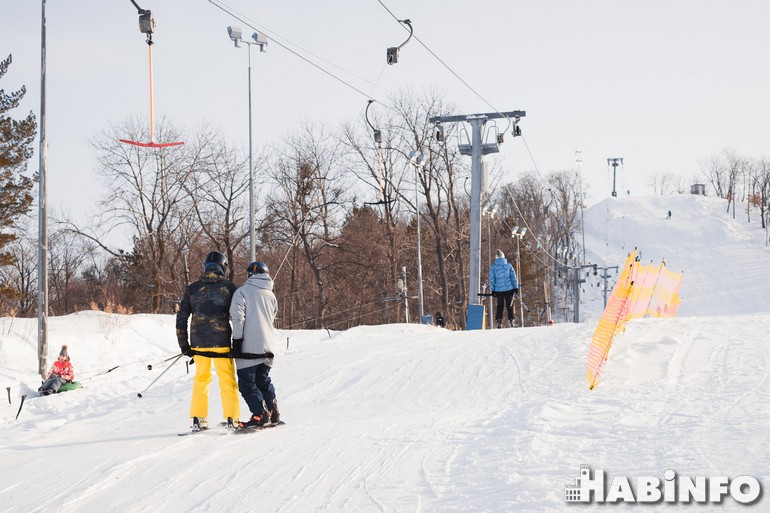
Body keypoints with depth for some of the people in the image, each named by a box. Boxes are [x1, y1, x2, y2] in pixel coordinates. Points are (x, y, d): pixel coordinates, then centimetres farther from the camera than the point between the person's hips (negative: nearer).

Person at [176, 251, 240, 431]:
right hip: (222, 342, -2)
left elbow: (181, 318, 5)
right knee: (227, 380, 7)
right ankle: (232, 418, 6)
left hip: (199, 343, 2)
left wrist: (184, 345, 11)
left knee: (201, 379, 14)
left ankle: (198, 419, 11)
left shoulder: (192, 288, 5)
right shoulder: (228, 286, -1)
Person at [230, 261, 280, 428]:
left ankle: (260, 415, -11)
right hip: (267, 346, 6)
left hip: (248, 346, -6)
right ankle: (273, 413, 15)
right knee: (264, 380, 18)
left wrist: (237, 340, -11)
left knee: (247, 383, -2)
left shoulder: (243, 291, -4)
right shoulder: (271, 295, 15)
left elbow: (238, 316, -14)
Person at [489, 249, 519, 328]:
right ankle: (510, 320, 1)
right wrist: (516, 287, 5)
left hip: (498, 290, 1)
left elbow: (492, 279, 0)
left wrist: (492, 290, 5)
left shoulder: (493, 267, -1)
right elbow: (513, 277, 0)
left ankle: (499, 321, 3)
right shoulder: (509, 266, -1)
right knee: (509, 305, 7)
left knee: (500, 306, 9)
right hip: (509, 289, -1)